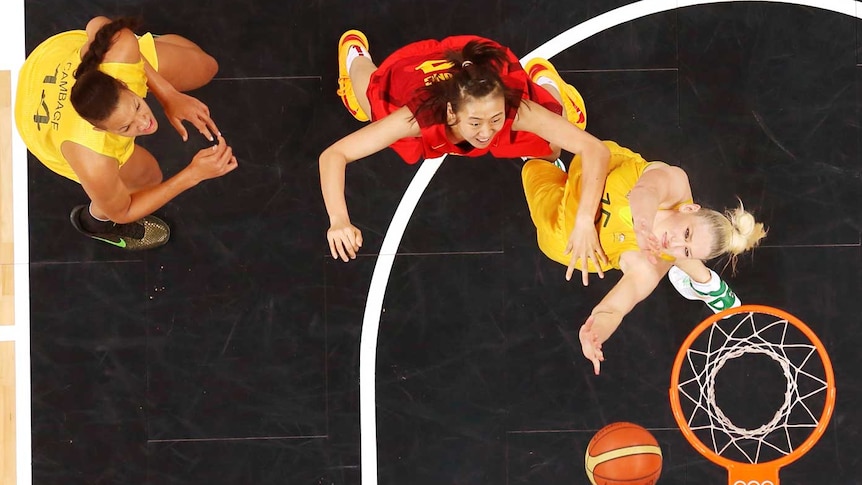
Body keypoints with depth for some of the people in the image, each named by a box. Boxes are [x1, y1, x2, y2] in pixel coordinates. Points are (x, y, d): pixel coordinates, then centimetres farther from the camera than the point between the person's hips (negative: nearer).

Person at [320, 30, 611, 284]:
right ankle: (356, 51, 64)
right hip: (414, 70, 0)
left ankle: (540, 78, 39)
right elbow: (333, 155, -46)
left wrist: (585, 221, -62)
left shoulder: (515, 110, -47)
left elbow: (595, 150, -48)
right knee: (368, 109, 33)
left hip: (489, 71, 0)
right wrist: (339, 221, -63)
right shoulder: (421, 115, -48)